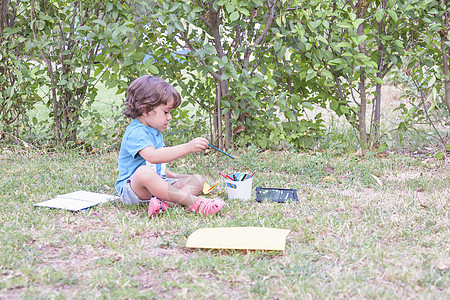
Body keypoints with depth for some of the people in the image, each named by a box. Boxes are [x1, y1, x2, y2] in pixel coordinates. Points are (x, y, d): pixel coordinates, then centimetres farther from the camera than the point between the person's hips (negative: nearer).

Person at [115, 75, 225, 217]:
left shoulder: (156, 133, 20)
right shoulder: (135, 132, -15)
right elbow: (153, 156, -34)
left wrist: (174, 176, 16)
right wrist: (188, 147, -37)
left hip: (157, 186, 10)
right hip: (132, 188, -10)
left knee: (197, 180, -2)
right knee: (144, 172, -42)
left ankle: (166, 202, -34)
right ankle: (193, 202, -43)